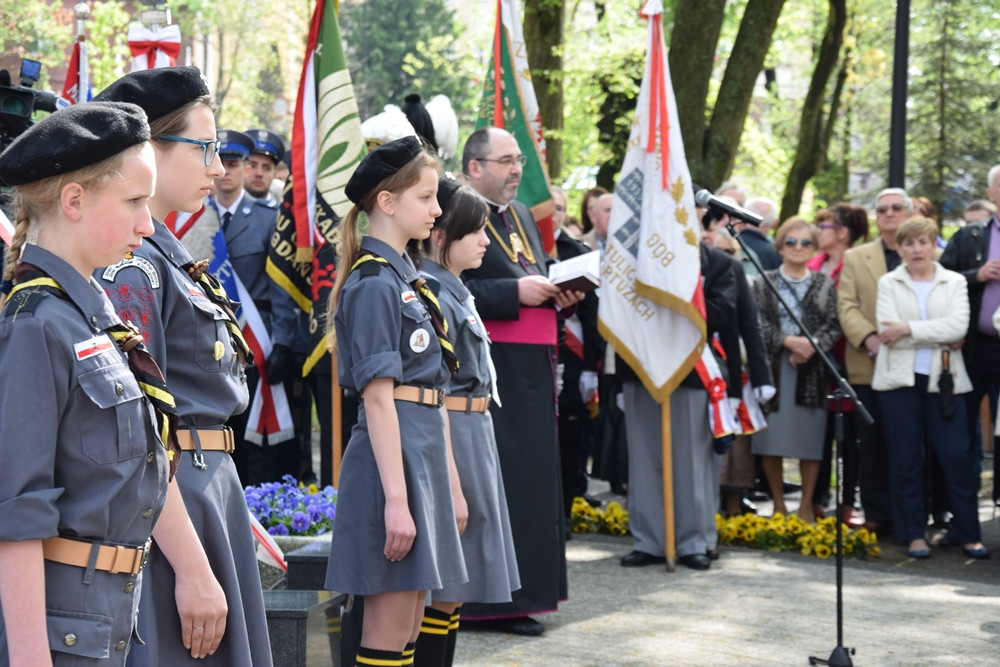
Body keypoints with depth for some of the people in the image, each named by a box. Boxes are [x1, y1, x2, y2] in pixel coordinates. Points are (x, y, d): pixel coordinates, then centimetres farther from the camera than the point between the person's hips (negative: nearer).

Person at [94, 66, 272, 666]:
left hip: (209, 496, 10)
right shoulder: (129, 268, -16)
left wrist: (235, 524, 20)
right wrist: (192, 565, -21)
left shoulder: (166, 257, 14)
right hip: (164, 509, -10)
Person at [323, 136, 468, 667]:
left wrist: (451, 484, 18)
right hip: (392, 458, -10)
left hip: (424, 457, 10)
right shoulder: (374, 284, -13)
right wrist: (396, 498, -22)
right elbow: (379, 398, -18)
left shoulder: (408, 279, 16)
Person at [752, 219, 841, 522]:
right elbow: (758, 324, -2)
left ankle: (806, 506, 10)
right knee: (771, 440, 0)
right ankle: (778, 505, 13)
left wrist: (811, 346, -14)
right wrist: (788, 341, -15)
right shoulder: (763, 284, 8)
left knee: (810, 440, 0)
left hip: (811, 368, 0)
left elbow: (834, 326, 3)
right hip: (772, 367, 0)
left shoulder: (824, 285, 11)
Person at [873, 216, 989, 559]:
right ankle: (914, 534, 12)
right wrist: (938, 335, -8)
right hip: (901, 379, 0)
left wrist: (909, 329, -13)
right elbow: (888, 332, -8)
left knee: (957, 456, -4)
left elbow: (958, 326, -9)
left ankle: (968, 533, 5)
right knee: (906, 459, 3)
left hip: (944, 379, 0)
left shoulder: (954, 282, 7)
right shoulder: (889, 283, 7)